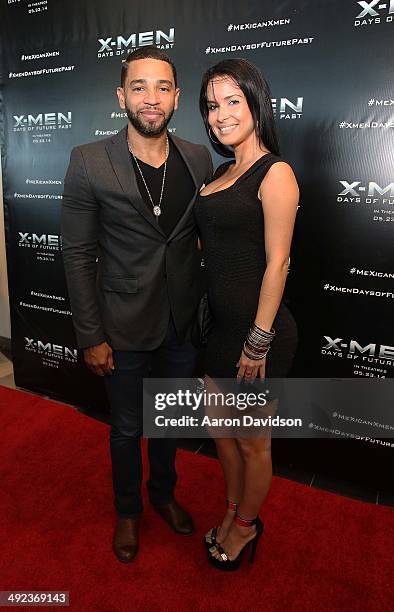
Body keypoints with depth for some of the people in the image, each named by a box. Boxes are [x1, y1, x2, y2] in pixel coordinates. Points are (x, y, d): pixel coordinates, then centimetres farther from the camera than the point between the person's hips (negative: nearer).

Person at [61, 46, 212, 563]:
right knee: (127, 428, 17)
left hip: (183, 324, 3)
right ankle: (128, 511, 45)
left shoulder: (199, 159, -2)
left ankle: (163, 493, 50)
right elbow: (77, 255, -9)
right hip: (125, 327, -2)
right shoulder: (90, 162, -11)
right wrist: (91, 337, -9)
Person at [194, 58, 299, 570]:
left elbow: (276, 263, -17)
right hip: (218, 323, 8)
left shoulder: (274, 173, -13)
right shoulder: (224, 172, 12)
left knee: (253, 442, 13)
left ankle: (246, 525, 39)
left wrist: (258, 342, -17)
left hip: (256, 329, -8)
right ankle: (234, 511, 46)